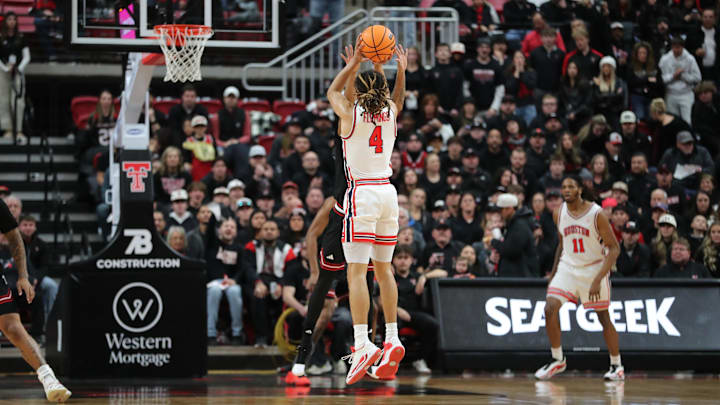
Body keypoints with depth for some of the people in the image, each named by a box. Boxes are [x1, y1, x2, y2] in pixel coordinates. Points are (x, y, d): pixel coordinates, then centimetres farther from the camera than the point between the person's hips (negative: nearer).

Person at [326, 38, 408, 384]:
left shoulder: (350, 113, -4)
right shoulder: (391, 112, 6)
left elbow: (332, 91, 18)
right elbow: (398, 97, 31)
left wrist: (353, 64, 14)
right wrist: (401, 70, 20)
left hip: (361, 193, -5)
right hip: (388, 192, 5)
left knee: (356, 271, -10)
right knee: (383, 268, 13)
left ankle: (362, 343, -22)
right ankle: (392, 340, 11)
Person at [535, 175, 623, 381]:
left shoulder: (596, 214, -16)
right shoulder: (559, 214, -1)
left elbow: (614, 248, -15)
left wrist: (598, 279, -24)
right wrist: (554, 272, 12)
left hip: (594, 269, -4)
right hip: (567, 268, 4)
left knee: (603, 318, 3)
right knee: (550, 309, -14)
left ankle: (616, 366, 19)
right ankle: (557, 360, -1)